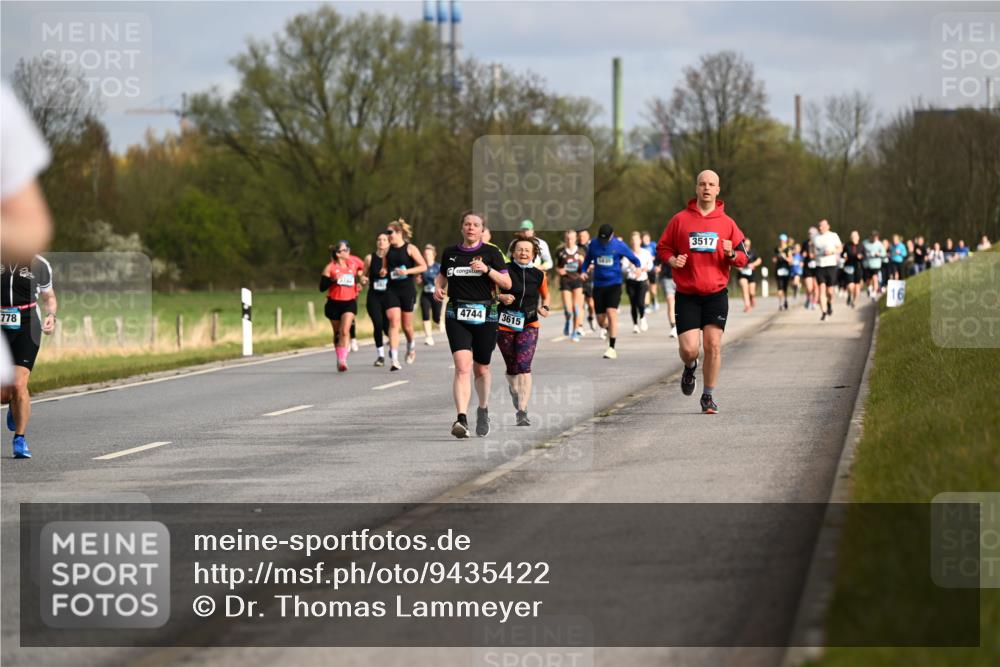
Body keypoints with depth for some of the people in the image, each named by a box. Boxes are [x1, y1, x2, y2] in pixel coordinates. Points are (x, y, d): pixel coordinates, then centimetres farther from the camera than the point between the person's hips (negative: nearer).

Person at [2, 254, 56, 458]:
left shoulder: (39, 265, -1)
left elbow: (49, 297, 13)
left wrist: (51, 316, -6)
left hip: (27, 329, -1)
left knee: (19, 384, -15)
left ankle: (20, 439, 1)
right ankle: (14, 406, 38)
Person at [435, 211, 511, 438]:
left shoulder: (491, 252, 1)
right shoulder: (450, 253, 9)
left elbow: (507, 283, -3)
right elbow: (442, 275, 27)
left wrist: (487, 269, -17)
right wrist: (438, 287, 5)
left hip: (484, 315, -1)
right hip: (456, 316, 1)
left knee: (481, 368, 13)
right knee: (462, 366, -17)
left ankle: (483, 410, 40)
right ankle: (462, 419, -26)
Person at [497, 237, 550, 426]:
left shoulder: (538, 275, 4)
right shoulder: (504, 270, -4)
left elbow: (545, 295, 21)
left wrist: (544, 308, 2)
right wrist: (501, 297, -17)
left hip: (528, 326, 0)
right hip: (504, 326, 0)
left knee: (524, 367, -16)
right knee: (512, 368, 11)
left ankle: (522, 412, -21)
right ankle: (515, 393, 43)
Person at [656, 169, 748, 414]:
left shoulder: (727, 223, 5)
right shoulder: (680, 220, 2)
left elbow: (744, 258, 9)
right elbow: (663, 247, 10)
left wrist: (731, 254, -12)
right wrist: (673, 260, -10)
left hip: (716, 294, 1)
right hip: (687, 295, -1)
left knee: (713, 345, -6)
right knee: (689, 349, -8)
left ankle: (709, 396, 9)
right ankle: (690, 367, 28)